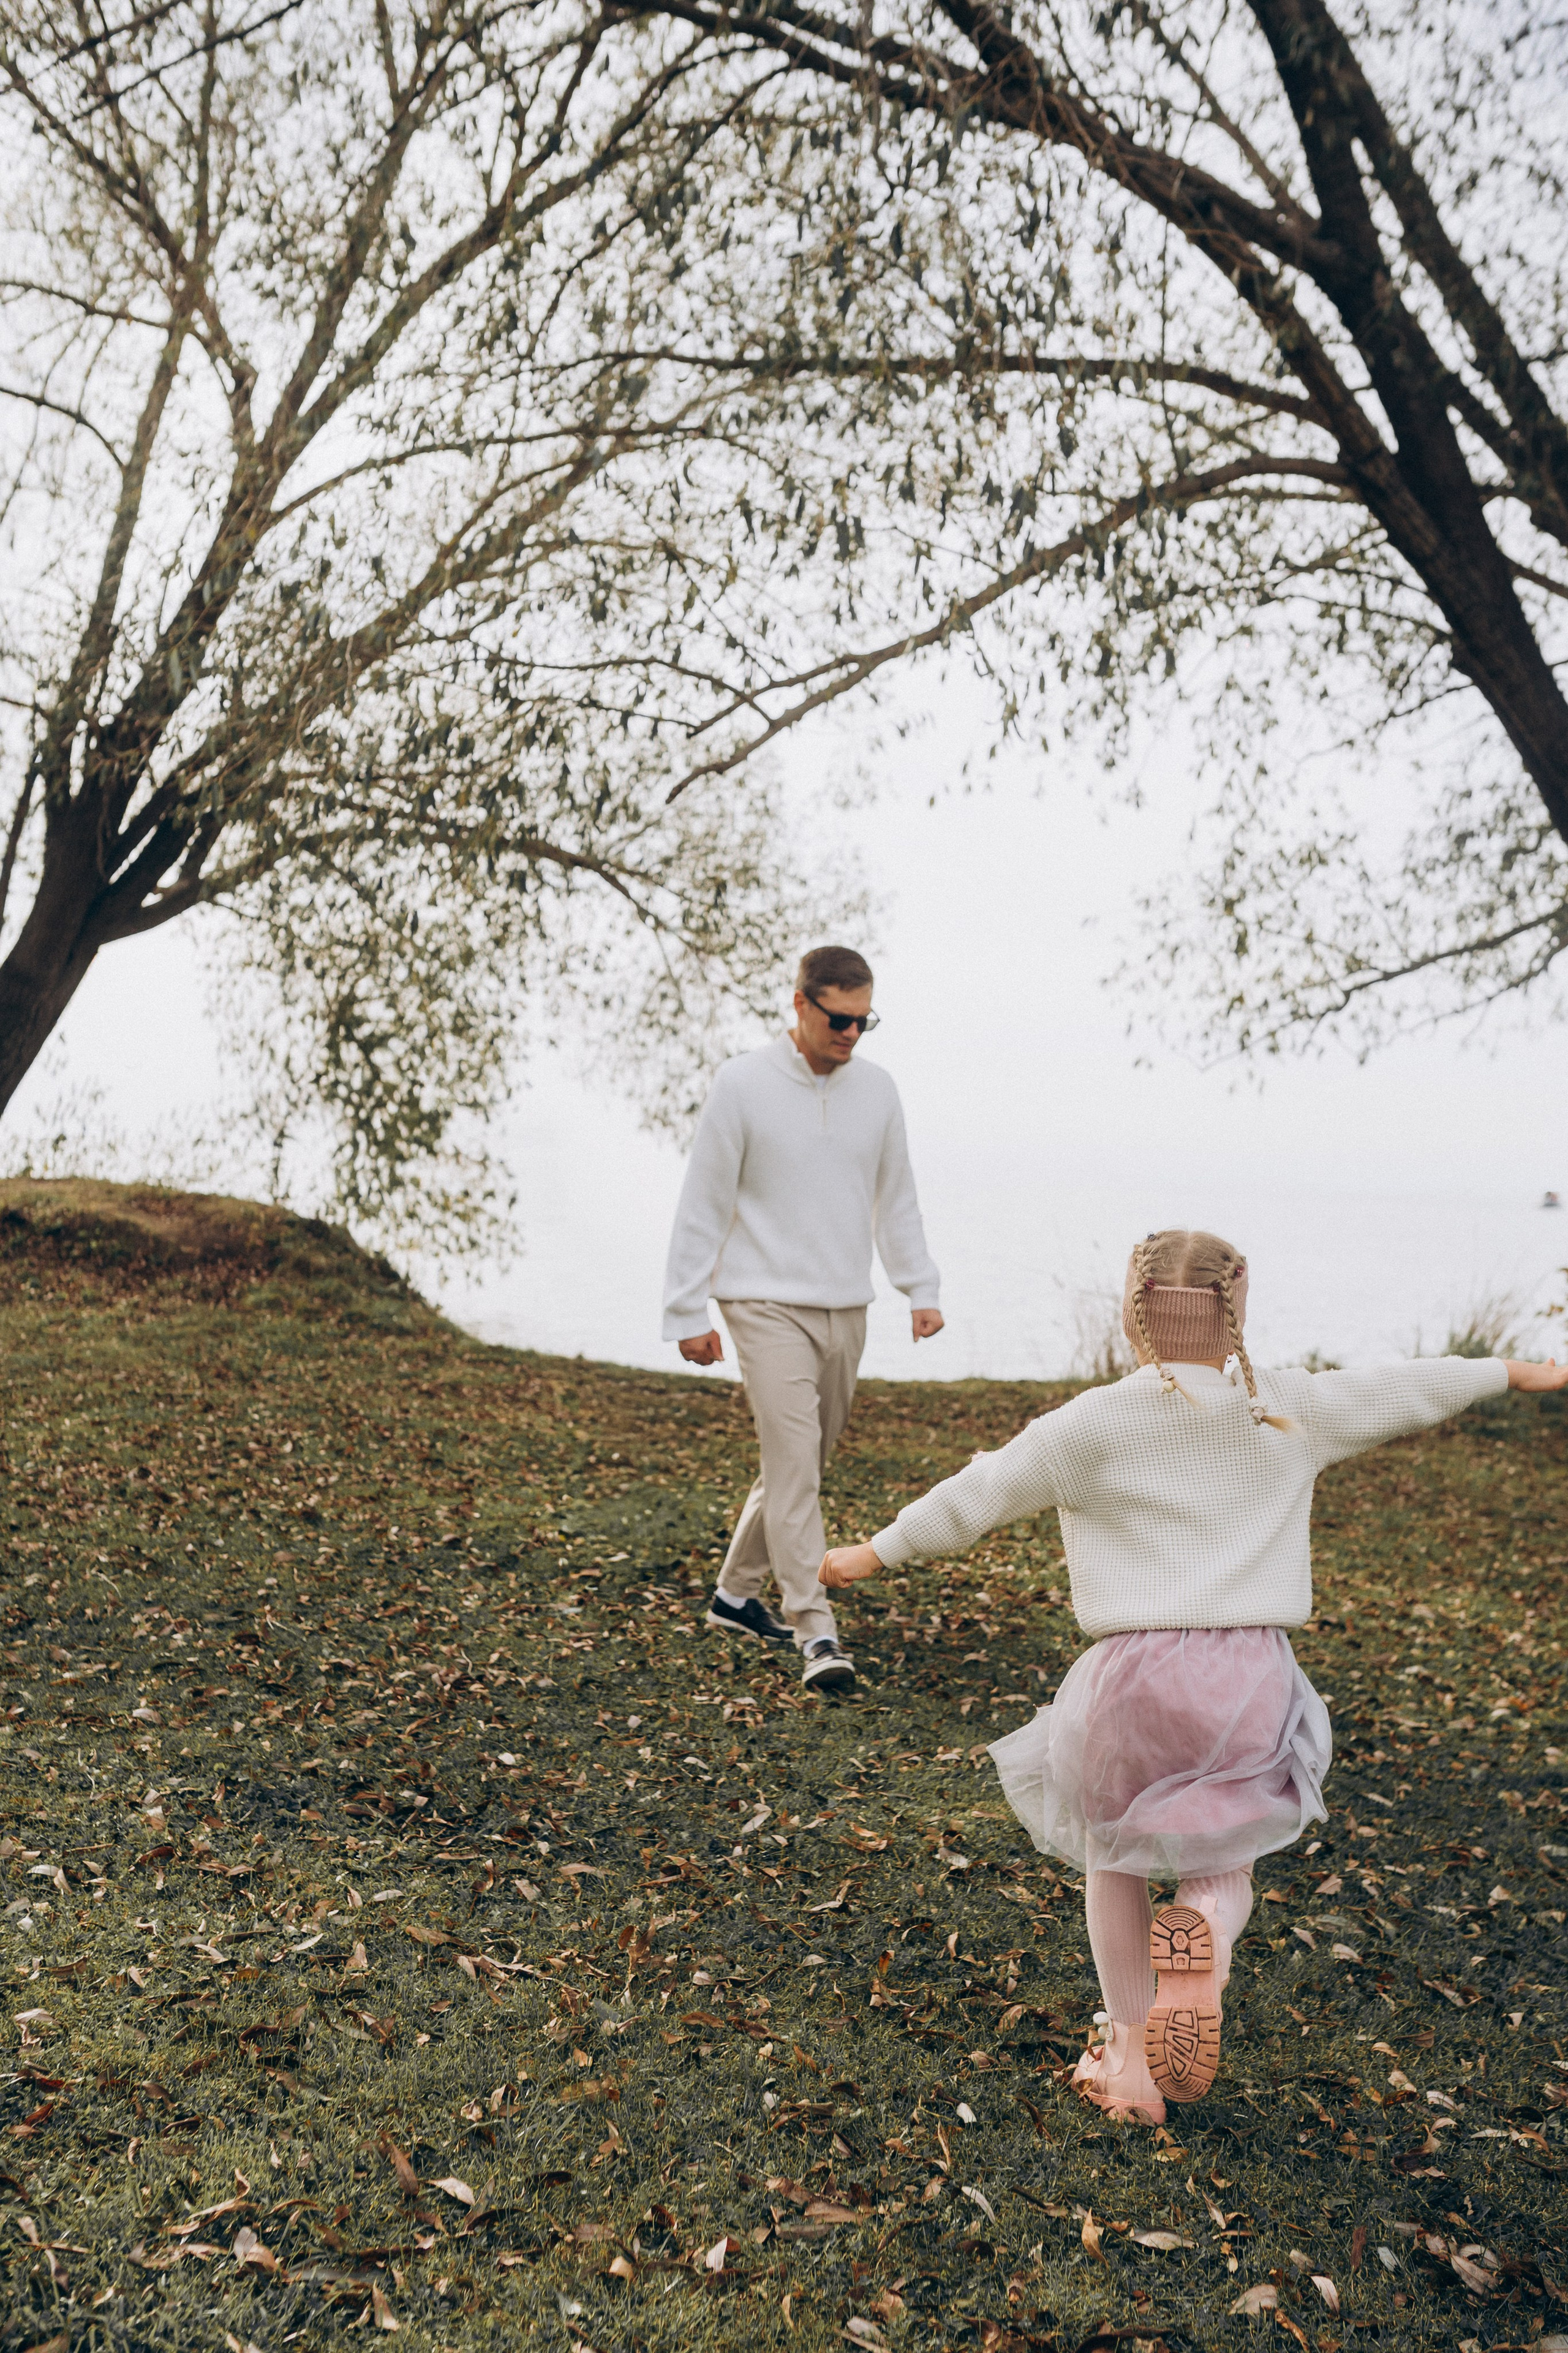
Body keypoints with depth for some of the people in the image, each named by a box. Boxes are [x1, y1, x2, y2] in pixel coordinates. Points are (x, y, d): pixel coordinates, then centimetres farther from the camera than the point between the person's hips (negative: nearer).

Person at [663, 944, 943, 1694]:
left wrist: (921, 1288, 8)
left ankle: (737, 1591, 30)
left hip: (846, 1311, 5)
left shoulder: (877, 1089, 6)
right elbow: (702, 1205, -4)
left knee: (802, 1460, 12)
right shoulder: (743, 1084, -7)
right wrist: (687, 1311, -5)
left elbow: (896, 1198, 15)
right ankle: (816, 1632, -10)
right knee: (793, 1459, -13)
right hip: (768, 1305, -5)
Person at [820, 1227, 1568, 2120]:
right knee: (1225, 1861, 18)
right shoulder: (1291, 1408, 5)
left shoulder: (1098, 1421, -5)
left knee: (1114, 1854, 20)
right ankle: (1207, 1935, -16)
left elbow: (983, 1491, -6)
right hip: (1253, 1673, 2)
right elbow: (1403, 1392, 18)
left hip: (1137, 1672, -2)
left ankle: (1129, 2052, 21)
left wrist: (876, 1553, 3)